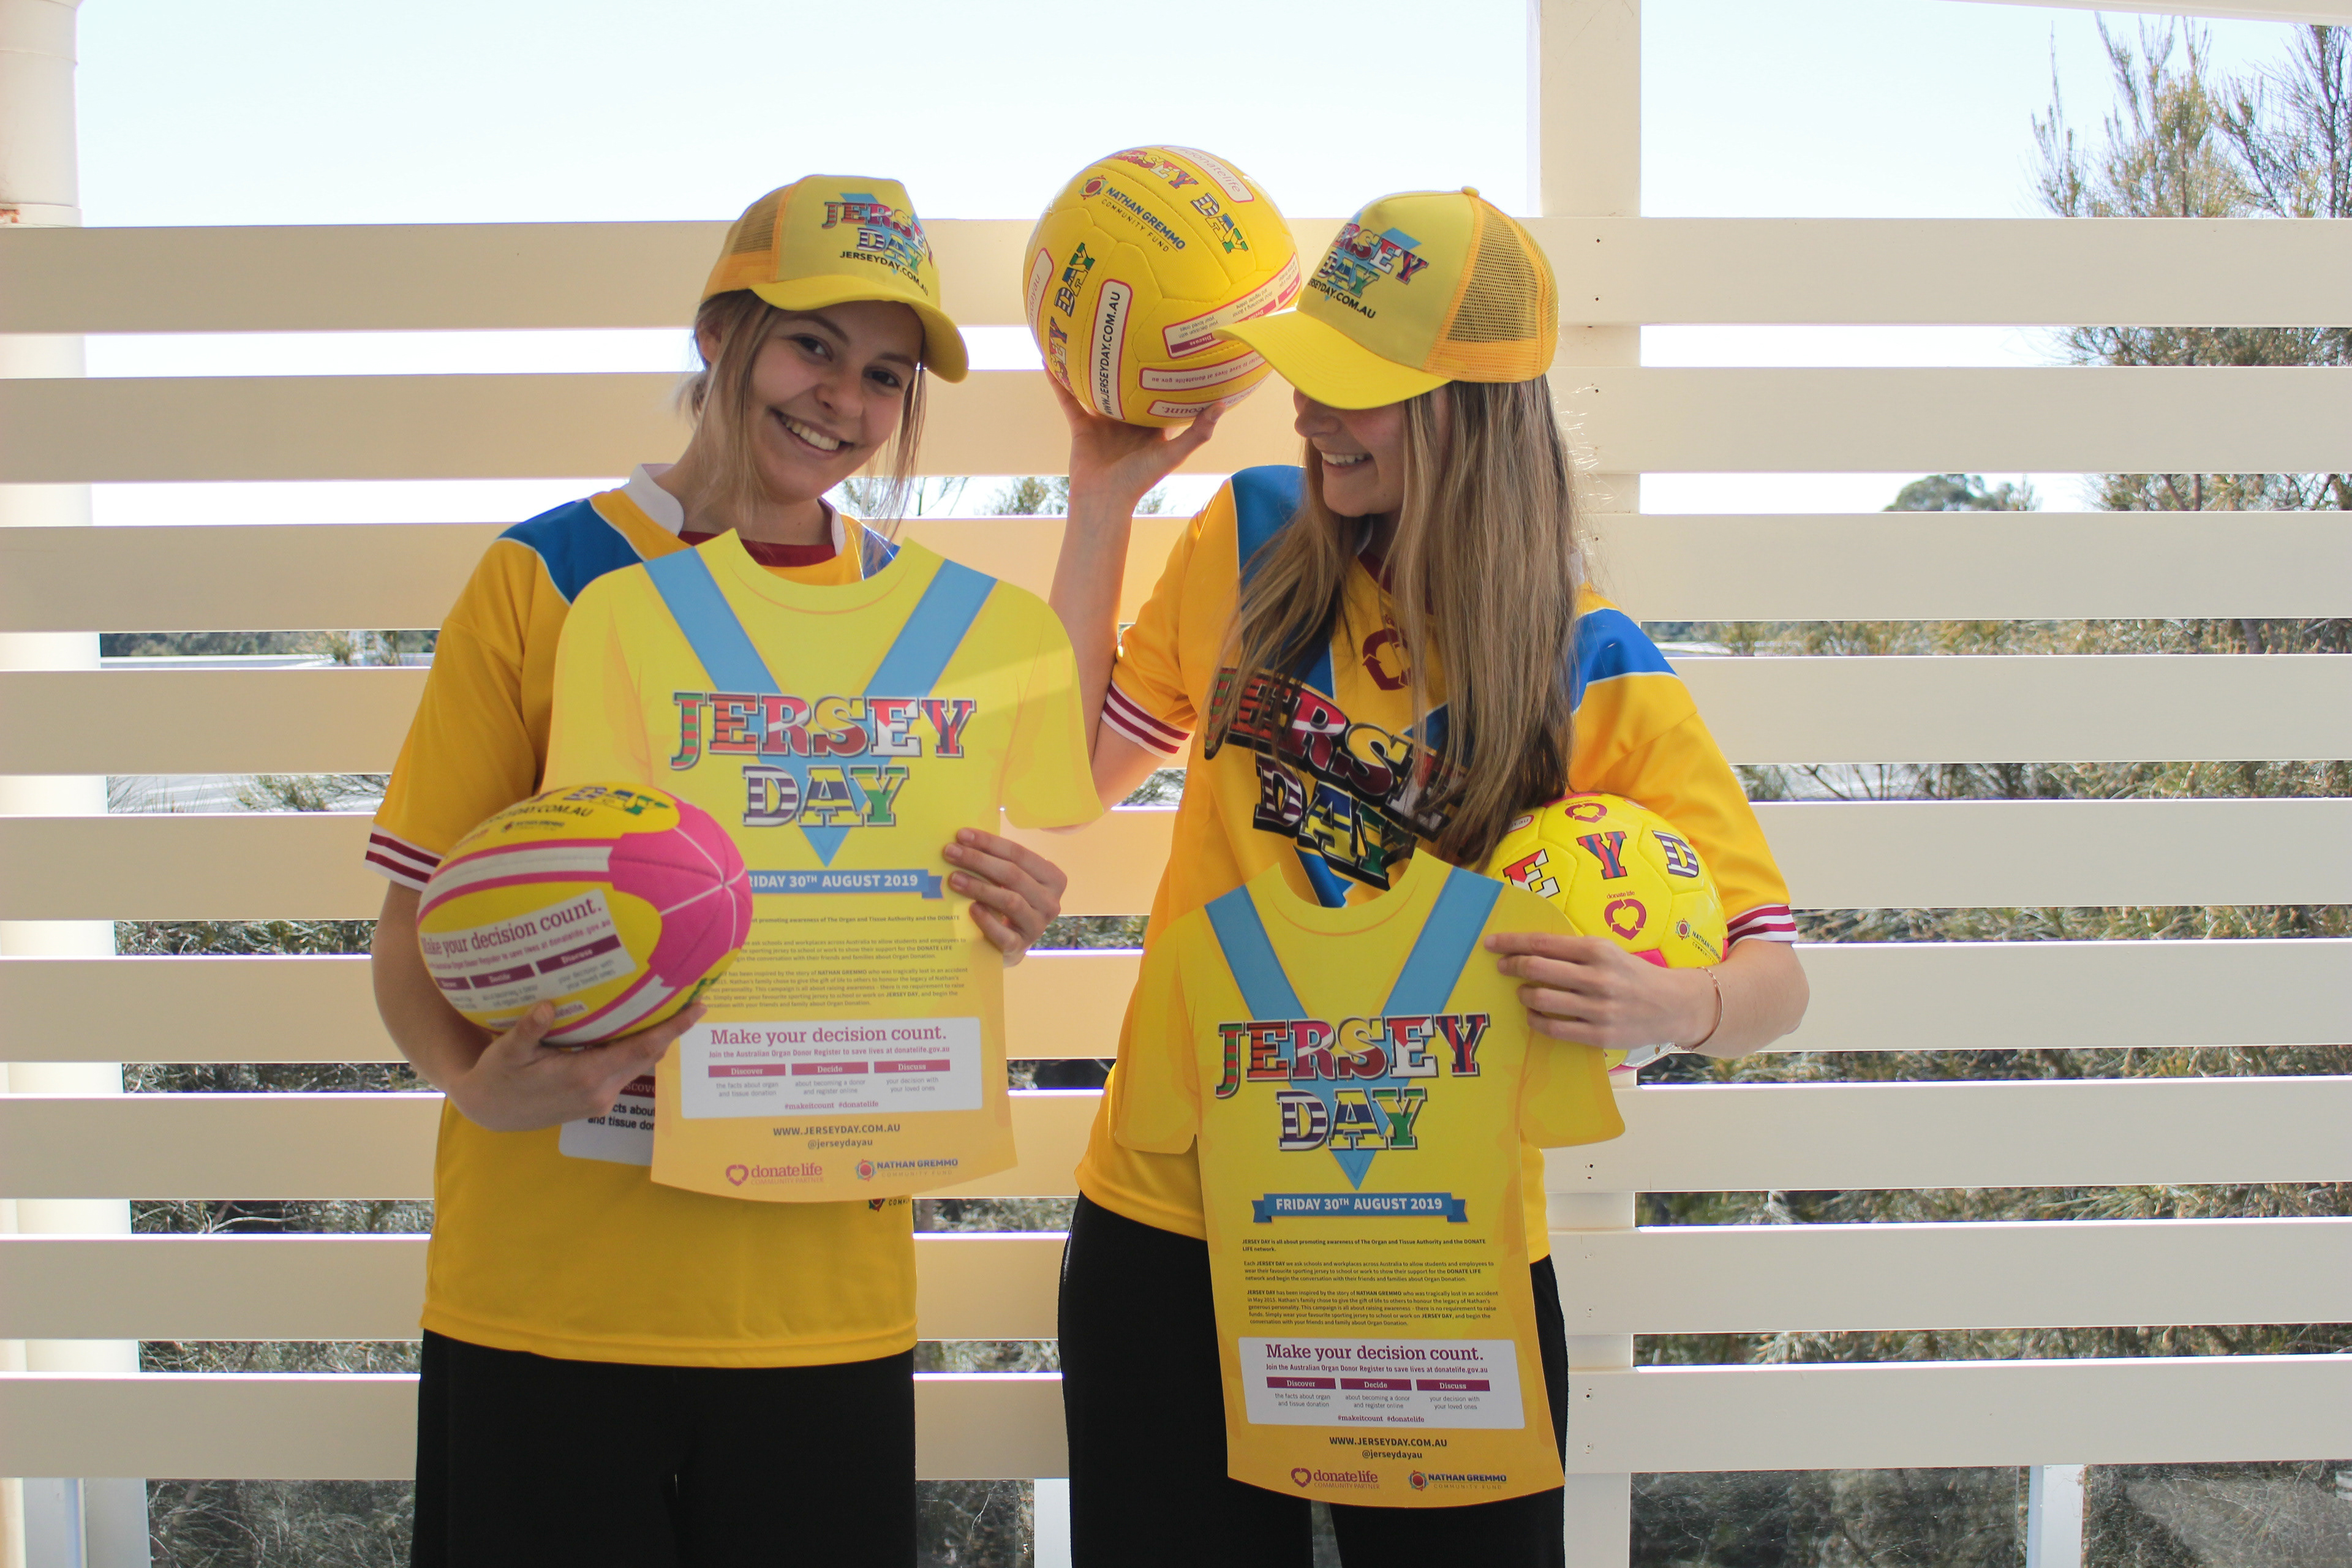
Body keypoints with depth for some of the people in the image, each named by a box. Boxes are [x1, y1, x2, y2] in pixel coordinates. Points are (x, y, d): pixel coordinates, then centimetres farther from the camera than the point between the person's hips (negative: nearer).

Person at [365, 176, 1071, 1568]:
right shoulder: (546, 577, -2)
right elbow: (419, 921, -1)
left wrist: (1005, 919, -8)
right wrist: (480, 1080, -21)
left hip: (826, 1295, 3)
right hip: (550, 1290, -2)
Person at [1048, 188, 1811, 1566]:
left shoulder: (1592, 669, -9)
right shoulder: (1254, 538, 0)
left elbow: (1775, 977, -6)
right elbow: (1067, 777, 6)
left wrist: (1666, 1008, -30)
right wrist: (1106, 498, 1)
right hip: (1174, 1218, 2)